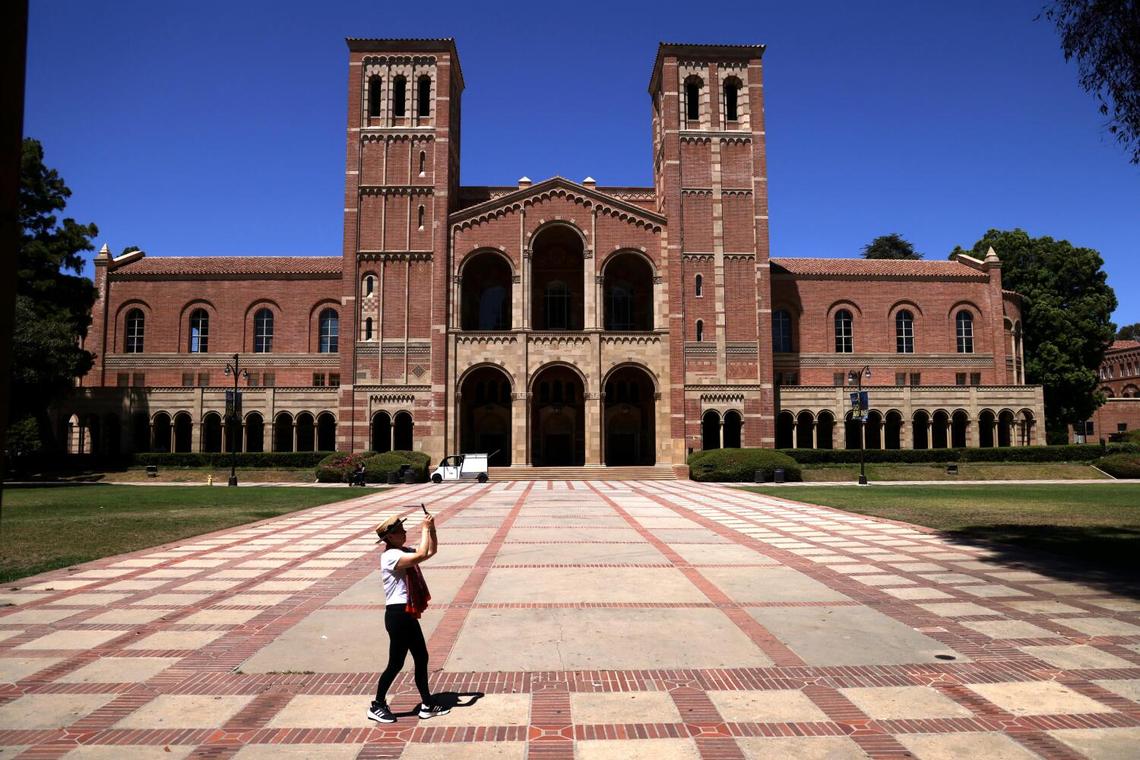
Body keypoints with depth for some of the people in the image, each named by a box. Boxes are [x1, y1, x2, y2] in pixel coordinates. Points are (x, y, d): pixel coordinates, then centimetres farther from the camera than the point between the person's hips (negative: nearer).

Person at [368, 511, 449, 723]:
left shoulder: (404, 552, 10)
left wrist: (431, 529, 0)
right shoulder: (390, 556, -20)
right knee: (396, 663, 2)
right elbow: (421, 556, -32)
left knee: (422, 658, 13)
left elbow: (431, 551, 14)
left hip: (408, 615, 10)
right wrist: (425, 528, -22)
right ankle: (377, 706, 19)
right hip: (397, 615, -10)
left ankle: (427, 705, 22)